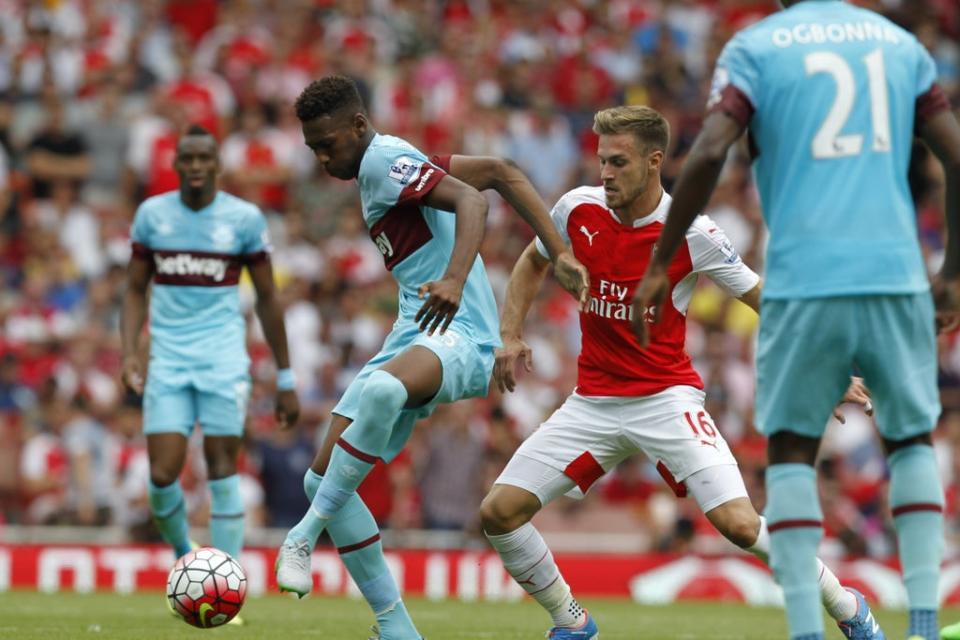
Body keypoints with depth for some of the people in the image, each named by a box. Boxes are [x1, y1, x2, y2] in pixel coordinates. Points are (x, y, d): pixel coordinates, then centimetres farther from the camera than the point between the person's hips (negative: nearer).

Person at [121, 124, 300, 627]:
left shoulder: (245, 218, 0)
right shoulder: (151, 214, 5)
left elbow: (266, 297, 6)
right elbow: (135, 289, 12)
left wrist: (285, 378, 5)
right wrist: (129, 353, -3)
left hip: (223, 357, -2)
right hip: (167, 357, 2)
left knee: (222, 469, -7)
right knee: (163, 475, -8)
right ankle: (183, 557, 20)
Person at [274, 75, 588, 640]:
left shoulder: (384, 160, -9)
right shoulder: (386, 163, 19)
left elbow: (472, 200, -25)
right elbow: (504, 175, 19)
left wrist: (455, 281, -41)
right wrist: (560, 255, 16)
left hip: (456, 334, -11)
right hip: (416, 338, 11)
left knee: (380, 390, -44)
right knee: (324, 478, 2)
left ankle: (306, 536, -32)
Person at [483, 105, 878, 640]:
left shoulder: (693, 233, -13)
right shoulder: (579, 209, -2)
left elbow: (764, 299, -5)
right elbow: (533, 262, 19)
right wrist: (511, 335, 8)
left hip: (667, 399, -4)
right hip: (592, 403, 4)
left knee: (740, 524, -20)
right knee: (499, 512, -7)